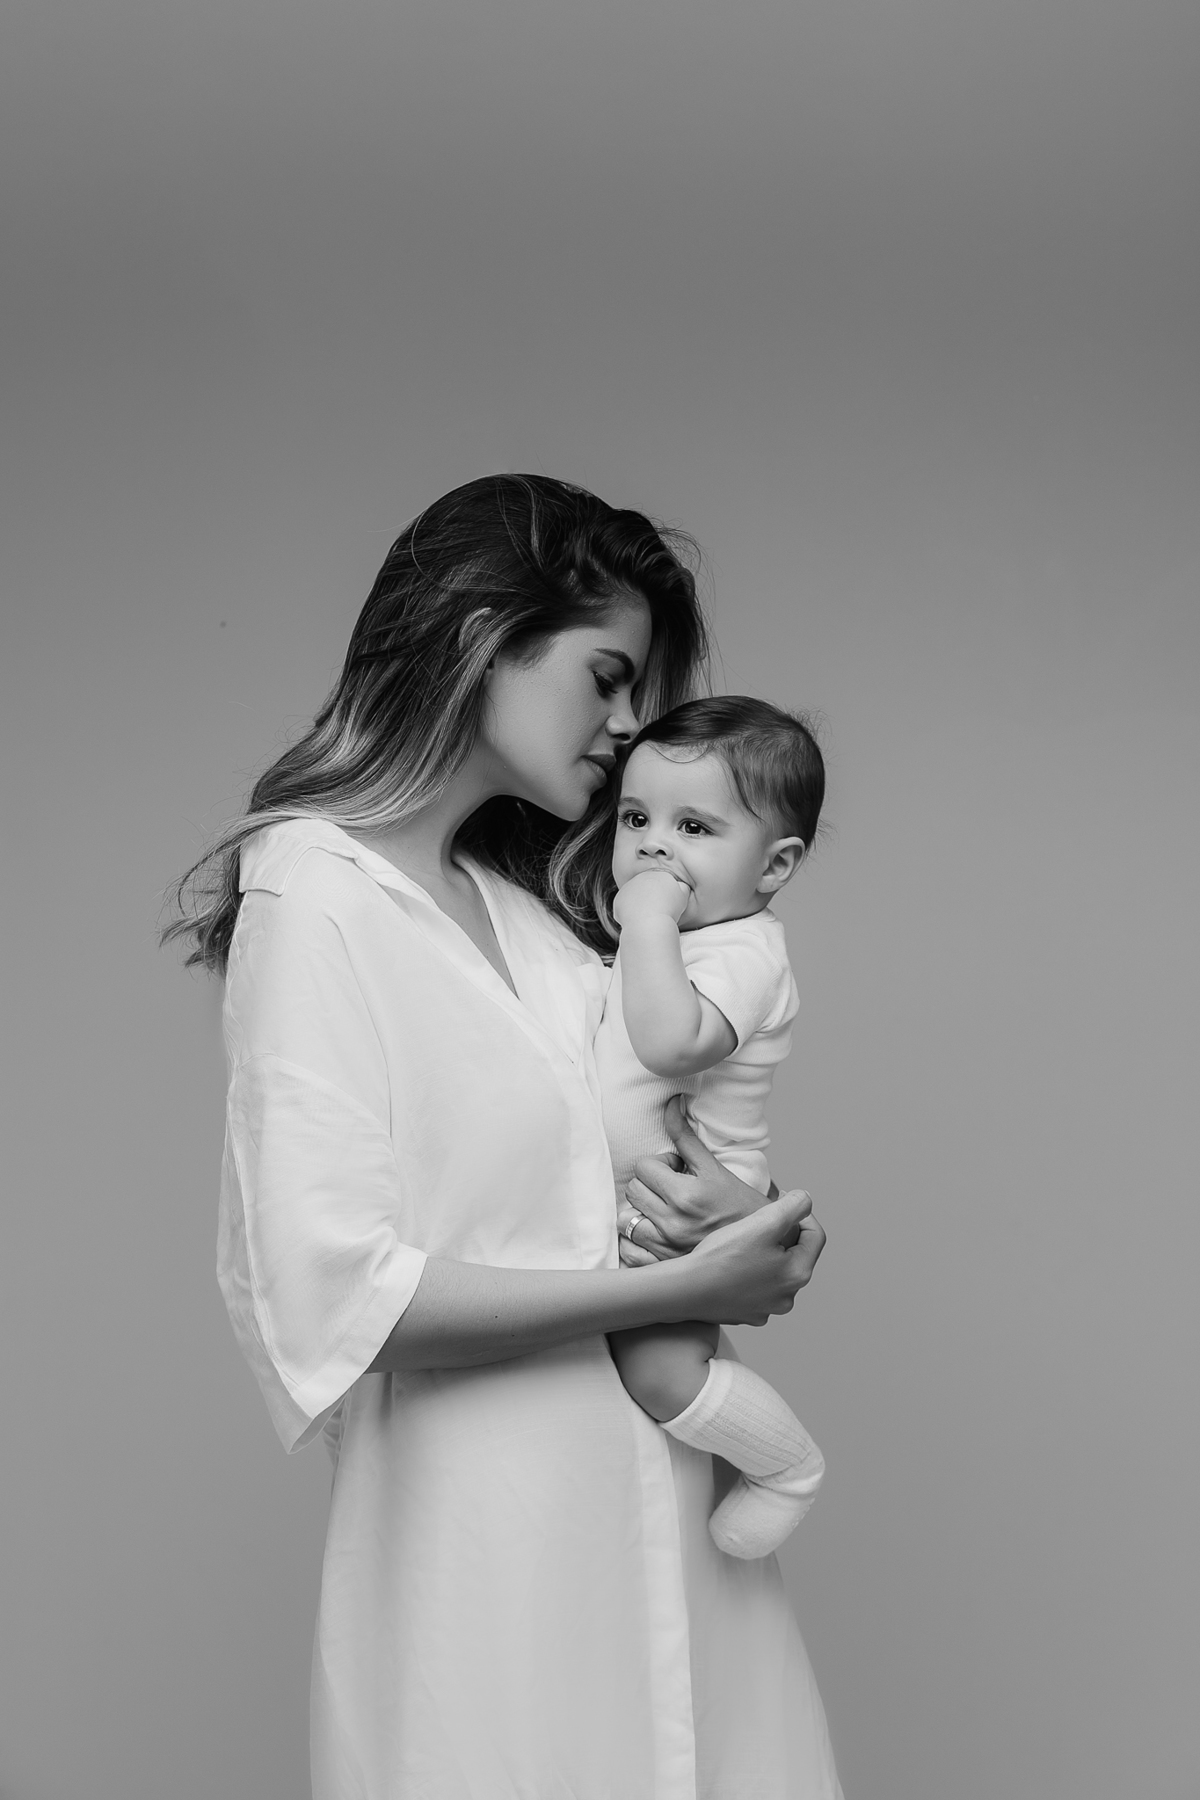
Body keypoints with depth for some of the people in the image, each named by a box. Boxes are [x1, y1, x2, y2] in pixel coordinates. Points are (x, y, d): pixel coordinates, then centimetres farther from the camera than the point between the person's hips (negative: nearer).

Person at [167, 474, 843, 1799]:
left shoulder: (531, 896, 11)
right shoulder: (315, 896, -12)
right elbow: (338, 1297, -19)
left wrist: (749, 1208, -6)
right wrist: (682, 1283, -15)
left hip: (649, 1486, 7)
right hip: (487, 1526, -7)